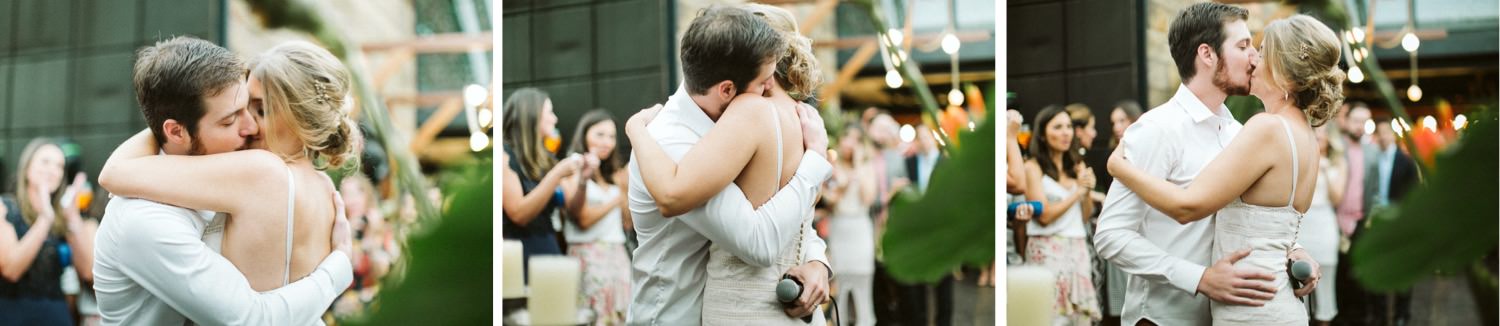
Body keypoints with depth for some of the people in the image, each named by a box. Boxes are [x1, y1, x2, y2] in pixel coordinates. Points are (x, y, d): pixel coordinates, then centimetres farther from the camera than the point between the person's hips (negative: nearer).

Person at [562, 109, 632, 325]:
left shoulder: (612, 176, 17)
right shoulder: (576, 172, -2)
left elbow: (627, 221, 13)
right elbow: (584, 219, -11)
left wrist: (625, 189, 1)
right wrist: (617, 198, -4)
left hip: (618, 253, 6)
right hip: (590, 255, -6)